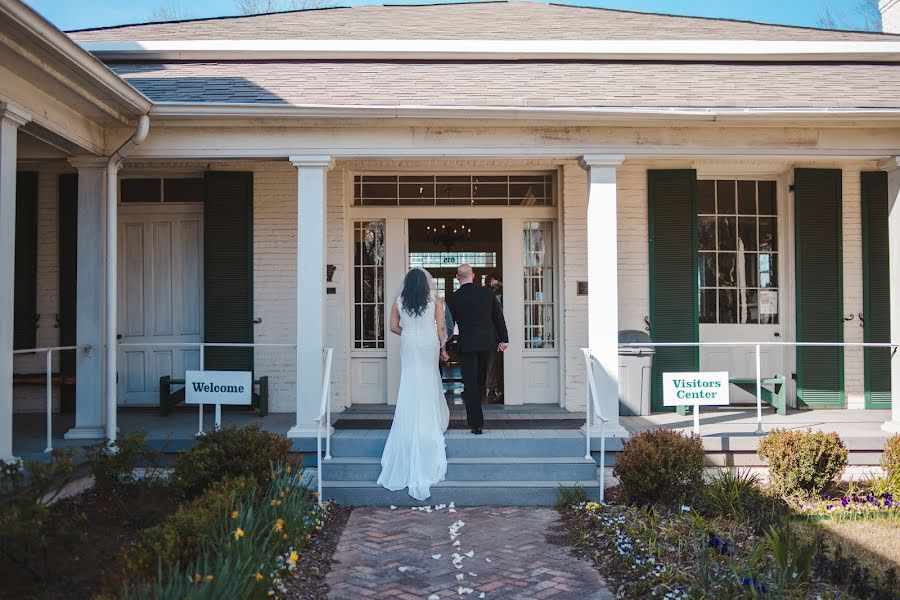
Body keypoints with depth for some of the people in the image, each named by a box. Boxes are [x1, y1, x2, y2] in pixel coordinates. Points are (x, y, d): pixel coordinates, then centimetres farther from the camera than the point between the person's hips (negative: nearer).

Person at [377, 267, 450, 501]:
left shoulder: (400, 301, -1)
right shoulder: (434, 300, -5)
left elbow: (394, 326, 1)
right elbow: (441, 327, -6)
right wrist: (443, 346, 4)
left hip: (409, 347, 1)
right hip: (429, 347, -1)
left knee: (410, 387, 7)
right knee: (429, 385, 12)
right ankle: (434, 421, 21)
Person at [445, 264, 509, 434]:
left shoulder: (453, 299, -8)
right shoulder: (487, 292, -1)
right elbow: (499, 317, 3)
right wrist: (503, 339, 11)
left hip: (467, 345, -3)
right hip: (487, 342, 4)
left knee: (470, 384, 2)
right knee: (481, 377, 22)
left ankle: (476, 424, 0)